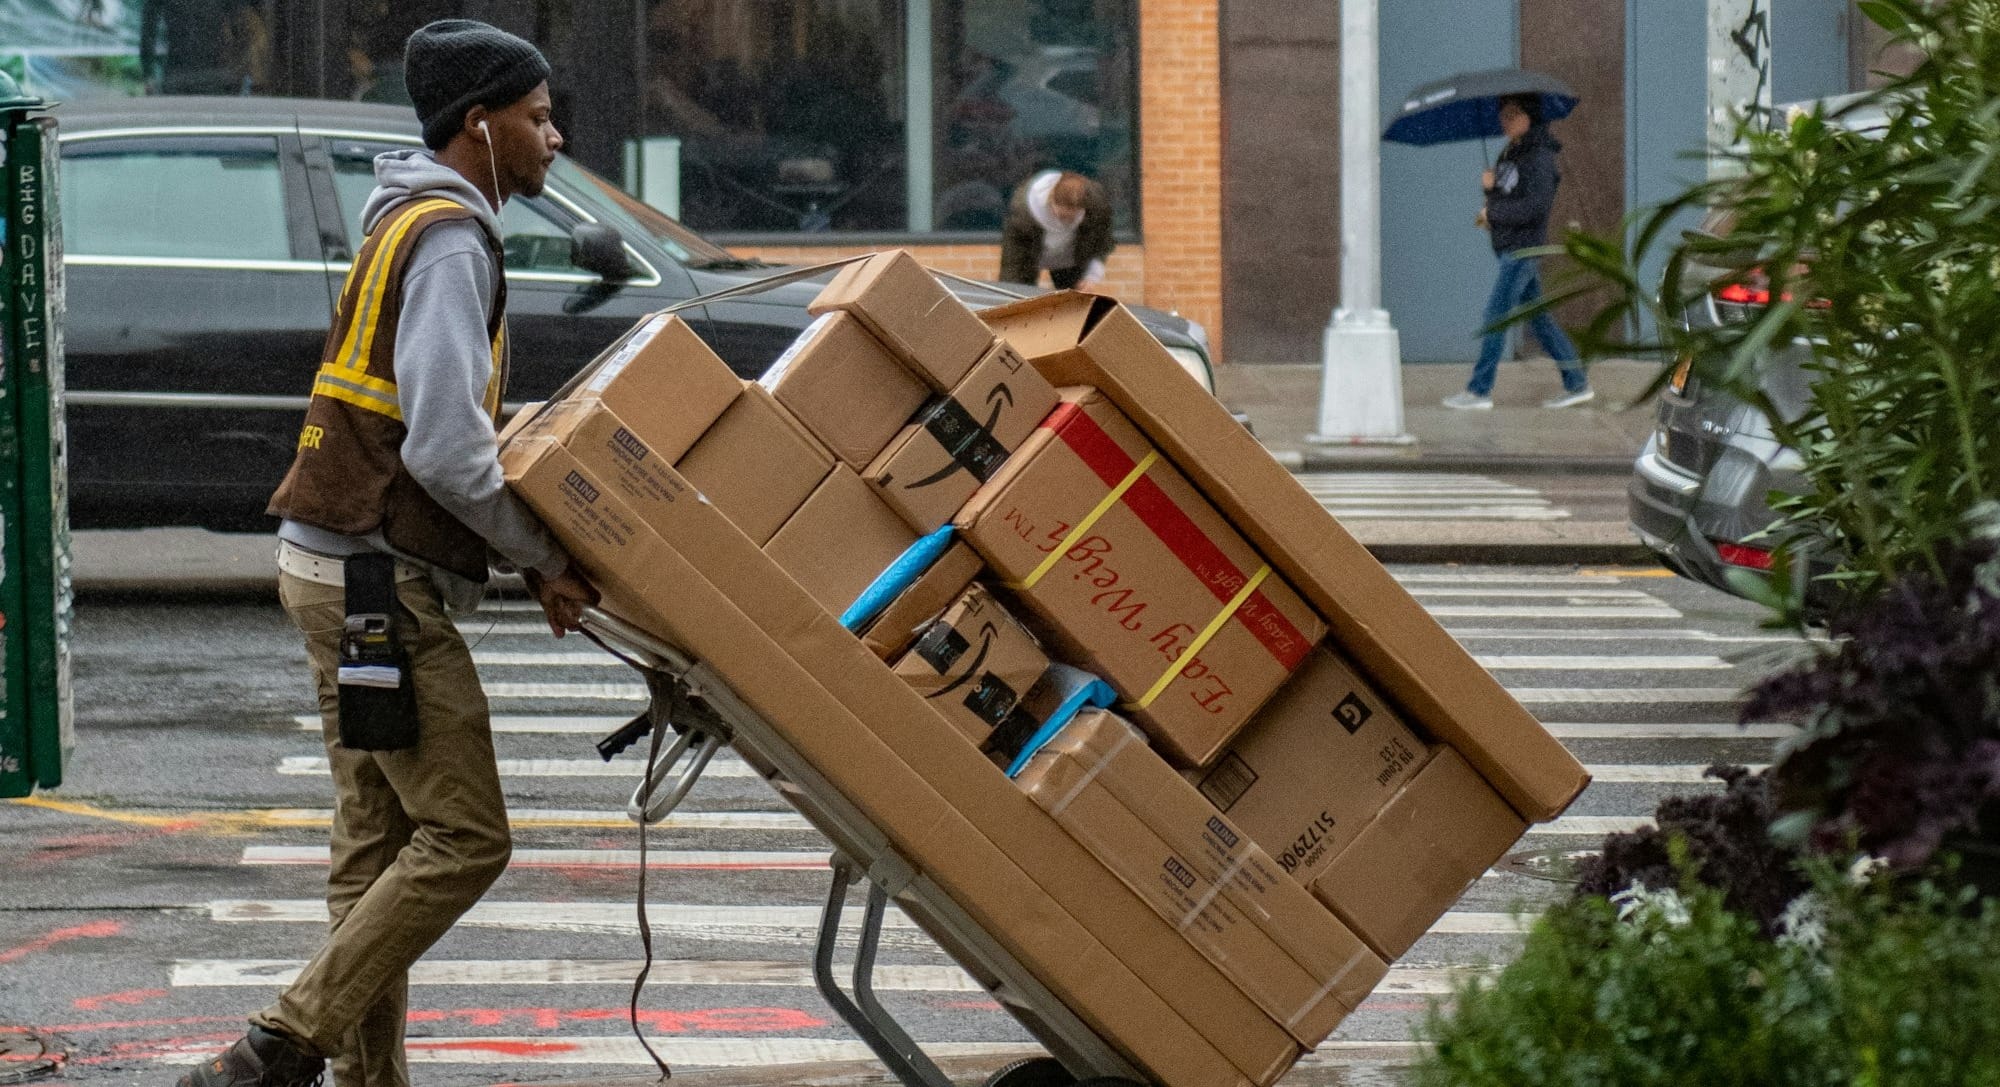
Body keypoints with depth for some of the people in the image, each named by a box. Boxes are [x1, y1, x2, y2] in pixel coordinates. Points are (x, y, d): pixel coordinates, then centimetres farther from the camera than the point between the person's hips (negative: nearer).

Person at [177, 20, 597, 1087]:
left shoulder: (412, 225, 19)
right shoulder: (450, 240, -14)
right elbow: (445, 449, -22)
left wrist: (532, 554, 10)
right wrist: (544, 556, -10)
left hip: (348, 568, 11)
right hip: (379, 577, -11)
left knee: (380, 841, 11)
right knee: (465, 835, -10)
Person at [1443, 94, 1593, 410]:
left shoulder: (1539, 156, -13)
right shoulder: (1509, 153, 15)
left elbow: (1539, 205, -22)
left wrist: (1493, 213, -13)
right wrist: (1489, 185, -5)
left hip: (1524, 245, -9)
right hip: (1509, 246, 9)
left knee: (1496, 313, -9)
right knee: (1538, 316, 11)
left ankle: (1479, 390, -8)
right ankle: (1577, 384, 15)